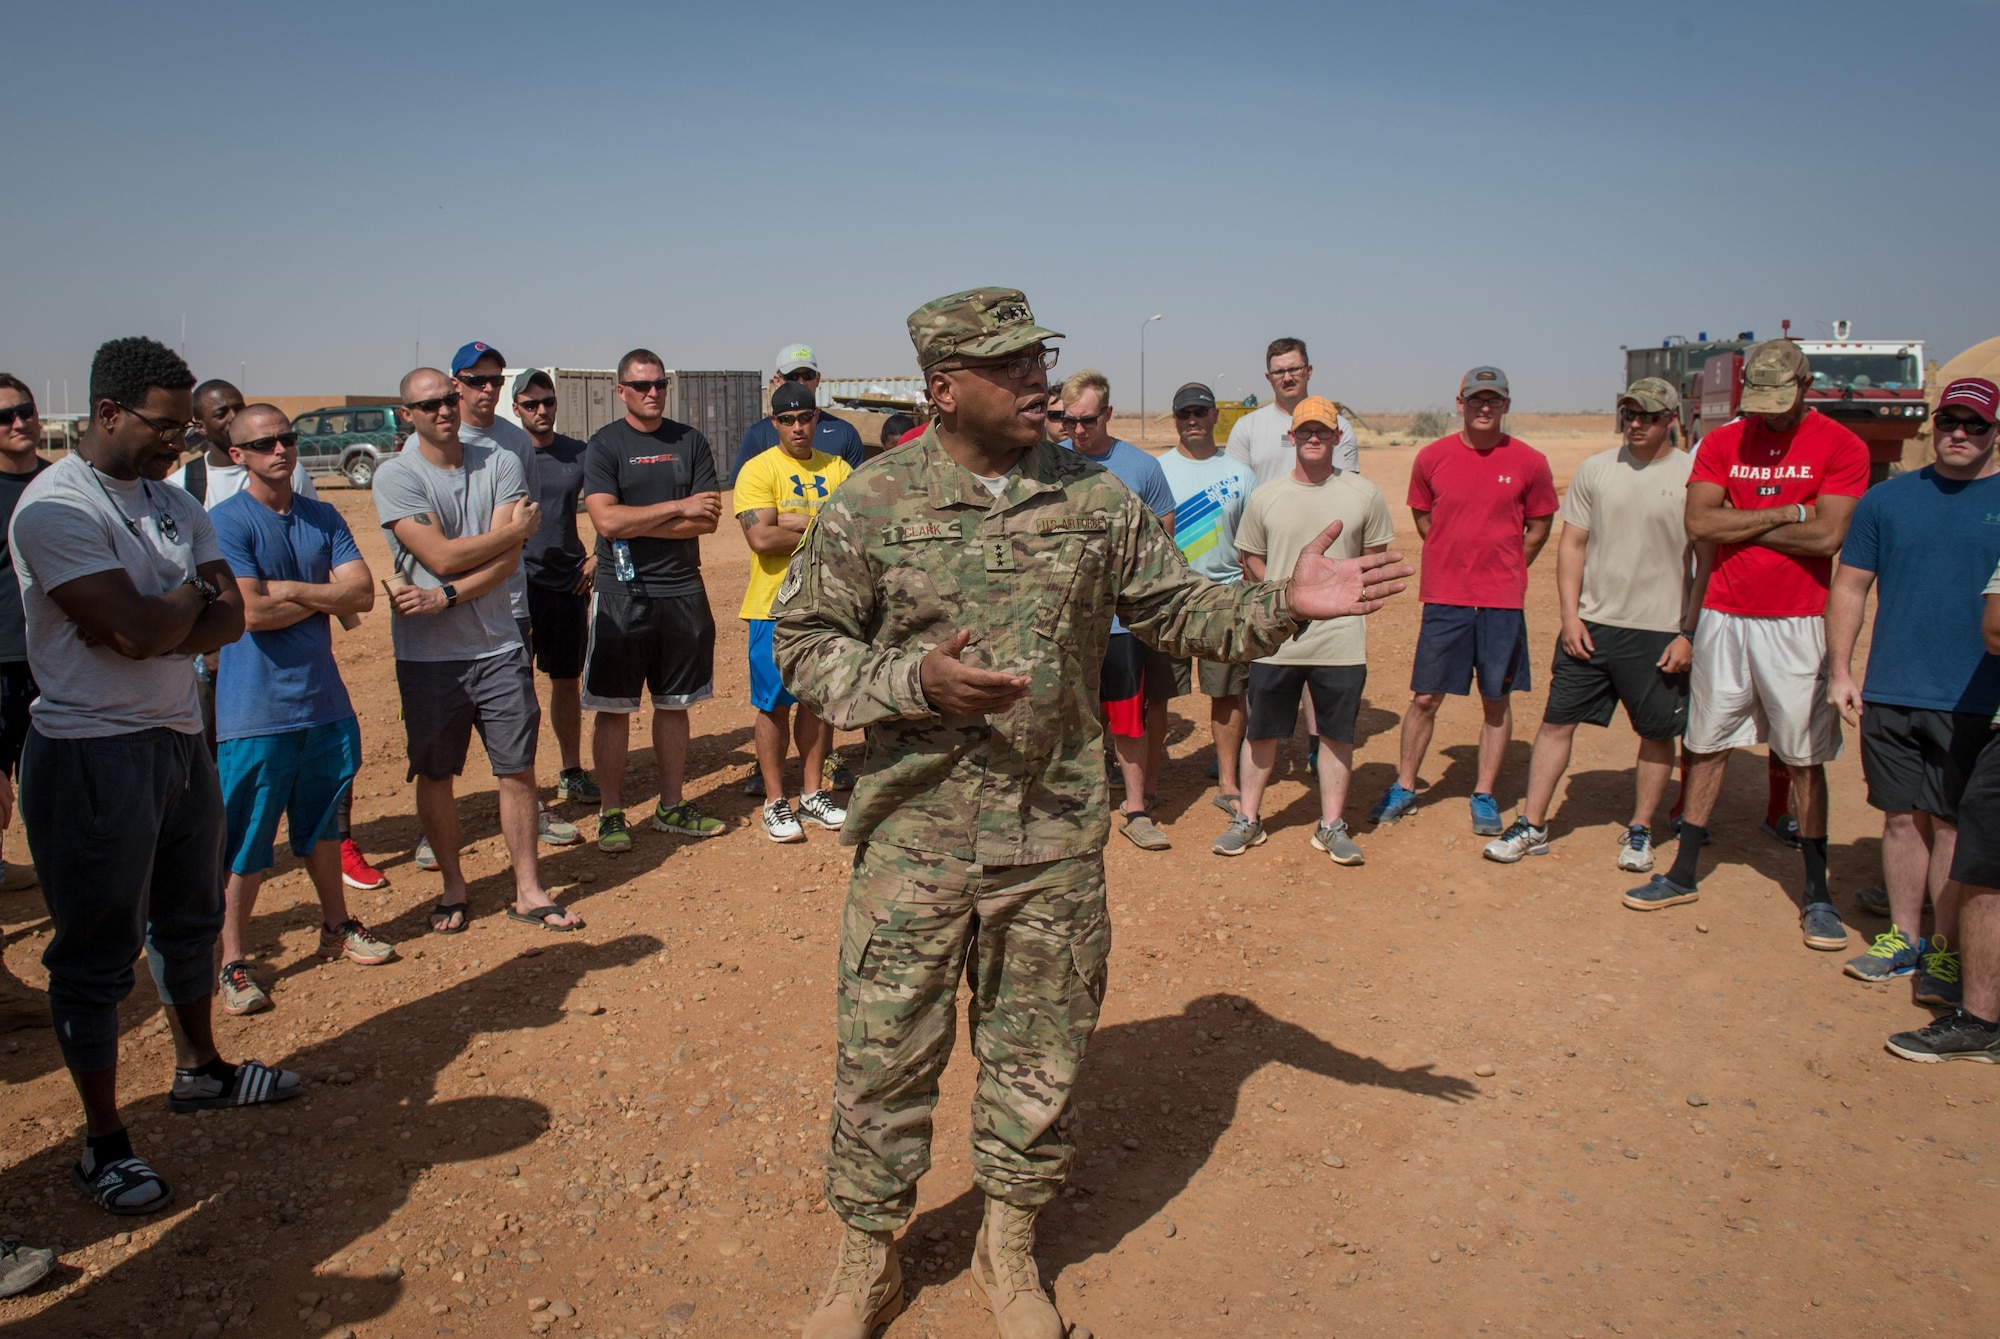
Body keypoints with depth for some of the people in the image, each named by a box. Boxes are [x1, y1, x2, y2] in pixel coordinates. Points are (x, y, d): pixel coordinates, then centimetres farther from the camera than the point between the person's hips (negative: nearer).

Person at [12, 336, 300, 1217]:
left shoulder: (172, 500, 8)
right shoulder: (55, 507, -17)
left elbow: (231, 617, 1)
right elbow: (142, 626, -25)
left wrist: (153, 627, -16)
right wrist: (190, 595, -6)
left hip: (180, 739, 8)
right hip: (92, 756, -8)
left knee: (190, 920, 21)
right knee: (98, 953, 4)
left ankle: (199, 1070, 41)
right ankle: (103, 1144, 17)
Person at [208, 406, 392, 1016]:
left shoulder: (323, 518, 8)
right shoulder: (224, 522, -10)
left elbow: (363, 593, -3)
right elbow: (252, 612, -20)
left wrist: (291, 588, -14)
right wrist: (325, 596, -6)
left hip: (325, 701, 5)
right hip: (256, 710, -5)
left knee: (322, 826, 20)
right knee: (245, 845, 1)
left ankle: (336, 925, 35)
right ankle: (233, 962, 14)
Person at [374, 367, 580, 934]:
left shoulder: (500, 463, 2)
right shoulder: (395, 476, -5)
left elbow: (508, 559, -7)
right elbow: (442, 556, -15)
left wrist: (442, 598, -16)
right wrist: (515, 529, -5)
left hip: (498, 644, 2)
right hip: (427, 653, -2)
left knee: (518, 770, 4)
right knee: (436, 775, 9)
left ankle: (527, 890, 15)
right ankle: (452, 887, 26)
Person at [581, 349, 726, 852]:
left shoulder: (690, 442, 8)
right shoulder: (605, 444, -1)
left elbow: (708, 520, -2)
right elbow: (607, 520, -14)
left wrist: (637, 524, -10)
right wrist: (680, 508, -11)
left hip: (683, 590, 3)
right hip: (622, 593, -3)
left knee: (674, 704, 10)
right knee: (613, 708, 1)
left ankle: (672, 807, 21)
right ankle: (612, 814, 12)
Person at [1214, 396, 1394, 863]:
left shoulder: (1364, 495, 3)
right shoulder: (1265, 496, 5)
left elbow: (1375, 560, 12)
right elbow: (1251, 560, 13)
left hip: (1341, 637, 0)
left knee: (1337, 733, 7)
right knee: (1262, 731, 8)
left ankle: (1332, 825, 20)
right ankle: (1248, 819, 22)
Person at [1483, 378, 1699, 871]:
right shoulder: (1595, 469, 5)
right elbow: (1572, 545, 7)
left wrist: (1690, 633, -7)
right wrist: (1570, 614, -2)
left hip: (1659, 631, -2)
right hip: (1590, 625, 2)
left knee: (1658, 733, 8)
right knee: (1558, 719, 2)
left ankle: (1639, 830, 24)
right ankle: (1532, 825, 10)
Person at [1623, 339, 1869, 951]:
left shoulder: (1841, 447, -3)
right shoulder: (1722, 442, 5)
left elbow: (1827, 536, -15)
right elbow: (1699, 523, -7)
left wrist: (1741, 523, -8)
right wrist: (1786, 514, -9)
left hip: (1799, 623, -2)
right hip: (1724, 616, 3)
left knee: (1806, 757, 4)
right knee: (1708, 746, 9)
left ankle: (1817, 893, 14)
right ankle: (1683, 874, 18)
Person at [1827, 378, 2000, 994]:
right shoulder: (1887, 498, 9)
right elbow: (1850, 586, 10)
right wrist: (1840, 670, 3)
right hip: (1890, 693, 2)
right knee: (1904, 817, 9)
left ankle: (1946, 950, 11)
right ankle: (1903, 937, 21)